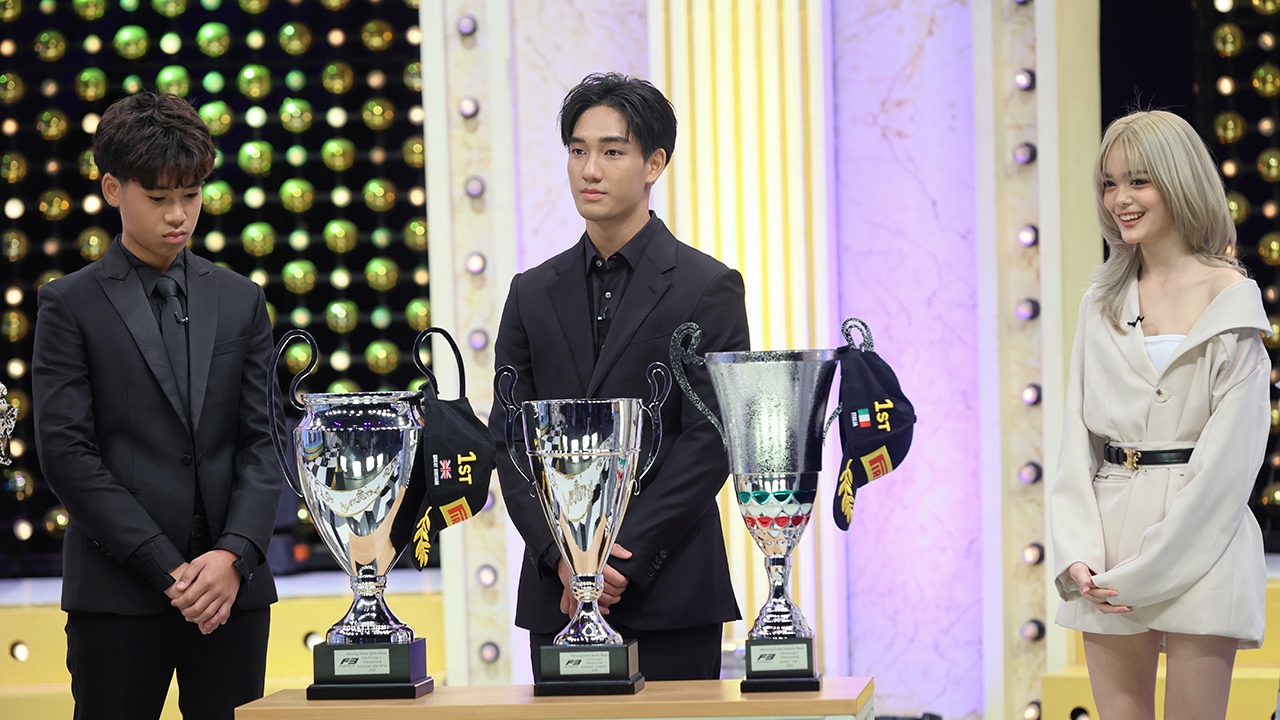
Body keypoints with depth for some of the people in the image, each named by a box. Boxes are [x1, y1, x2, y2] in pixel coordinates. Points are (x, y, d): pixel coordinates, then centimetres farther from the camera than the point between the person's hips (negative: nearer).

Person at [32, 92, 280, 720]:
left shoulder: (240, 301, 13)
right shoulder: (70, 305, 2)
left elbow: (263, 440, 8)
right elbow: (66, 454, -5)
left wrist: (234, 555, -8)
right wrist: (167, 569, -11)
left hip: (233, 587, 3)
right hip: (118, 591, -3)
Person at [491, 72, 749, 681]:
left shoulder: (708, 288, 0)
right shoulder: (533, 293, 13)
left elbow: (709, 441, -7)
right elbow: (509, 441, 8)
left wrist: (624, 560, -13)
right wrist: (561, 554, -7)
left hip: (670, 594, -3)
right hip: (554, 592, 3)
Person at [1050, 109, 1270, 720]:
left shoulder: (1231, 298, -2)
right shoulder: (1102, 303, 13)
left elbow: (1230, 453, -8)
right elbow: (1077, 437, 10)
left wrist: (1148, 570, -12)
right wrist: (1077, 555, -5)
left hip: (1199, 548, -4)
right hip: (1111, 547, 4)